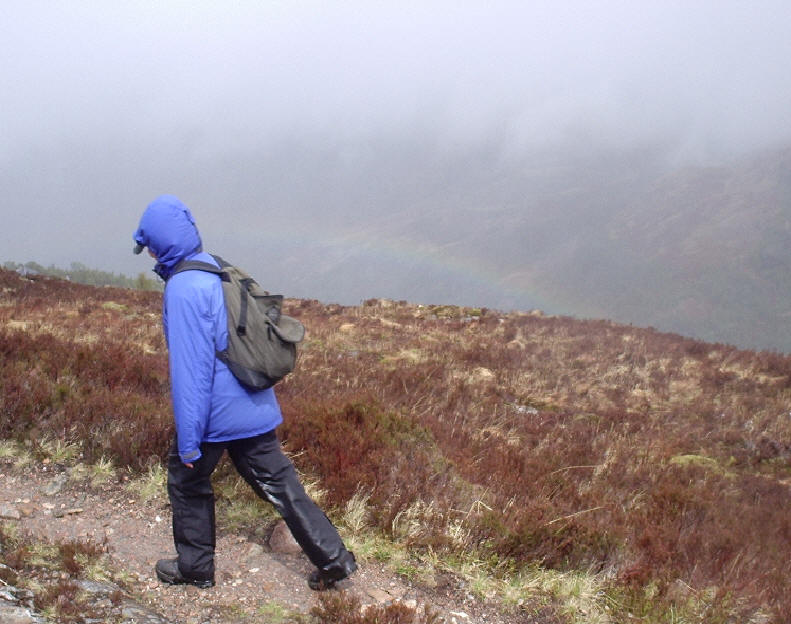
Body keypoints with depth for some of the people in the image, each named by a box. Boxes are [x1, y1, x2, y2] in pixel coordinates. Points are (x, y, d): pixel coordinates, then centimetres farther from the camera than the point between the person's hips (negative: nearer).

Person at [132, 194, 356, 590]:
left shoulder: (183, 288, -21)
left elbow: (189, 369, -23)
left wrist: (188, 441, -18)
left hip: (215, 415, -7)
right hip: (255, 406, 8)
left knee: (187, 482, 15)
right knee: (278, 483, 13)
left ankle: (195, 568, 29)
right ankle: (332, 557, 13)